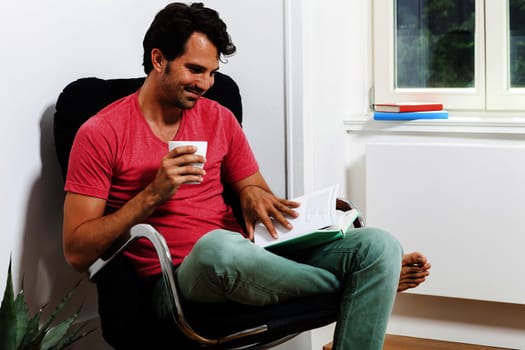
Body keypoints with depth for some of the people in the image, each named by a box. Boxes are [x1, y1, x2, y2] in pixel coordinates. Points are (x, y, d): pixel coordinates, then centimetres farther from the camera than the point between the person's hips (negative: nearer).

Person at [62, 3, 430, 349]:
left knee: (379, 245, -18)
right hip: (177, 280, -4)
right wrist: (154, 194, -15)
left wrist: (254, 193, -3)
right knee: (219, 245, -41)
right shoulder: (102, 134, -1)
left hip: (252, 263, 5)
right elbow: (78, 253, -5)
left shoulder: (219, 119, 14)